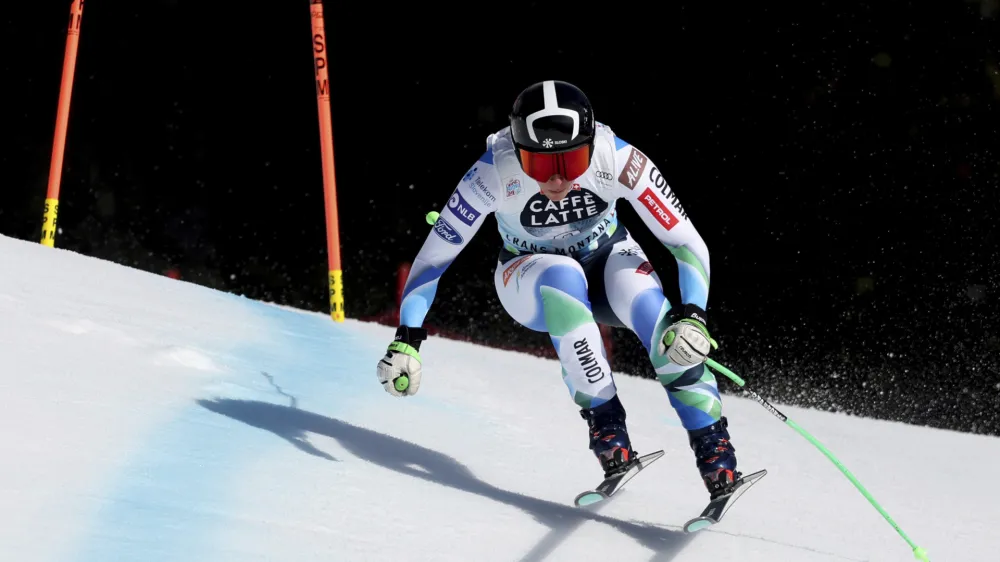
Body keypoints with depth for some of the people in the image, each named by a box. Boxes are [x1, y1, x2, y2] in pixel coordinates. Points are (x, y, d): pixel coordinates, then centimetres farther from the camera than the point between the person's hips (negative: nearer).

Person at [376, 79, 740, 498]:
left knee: (656, 316, -31)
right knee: (562, 276, -36)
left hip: (606, 256, 1)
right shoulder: (494, 174, -31)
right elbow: (432, 258, -23)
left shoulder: (618, 161, -30)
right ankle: (604, 421, -28)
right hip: (529, 277, -1)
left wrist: (693, 316, -42)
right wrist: (407, 337, -31)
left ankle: (714, 452, -23)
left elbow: (687, 244, -26)